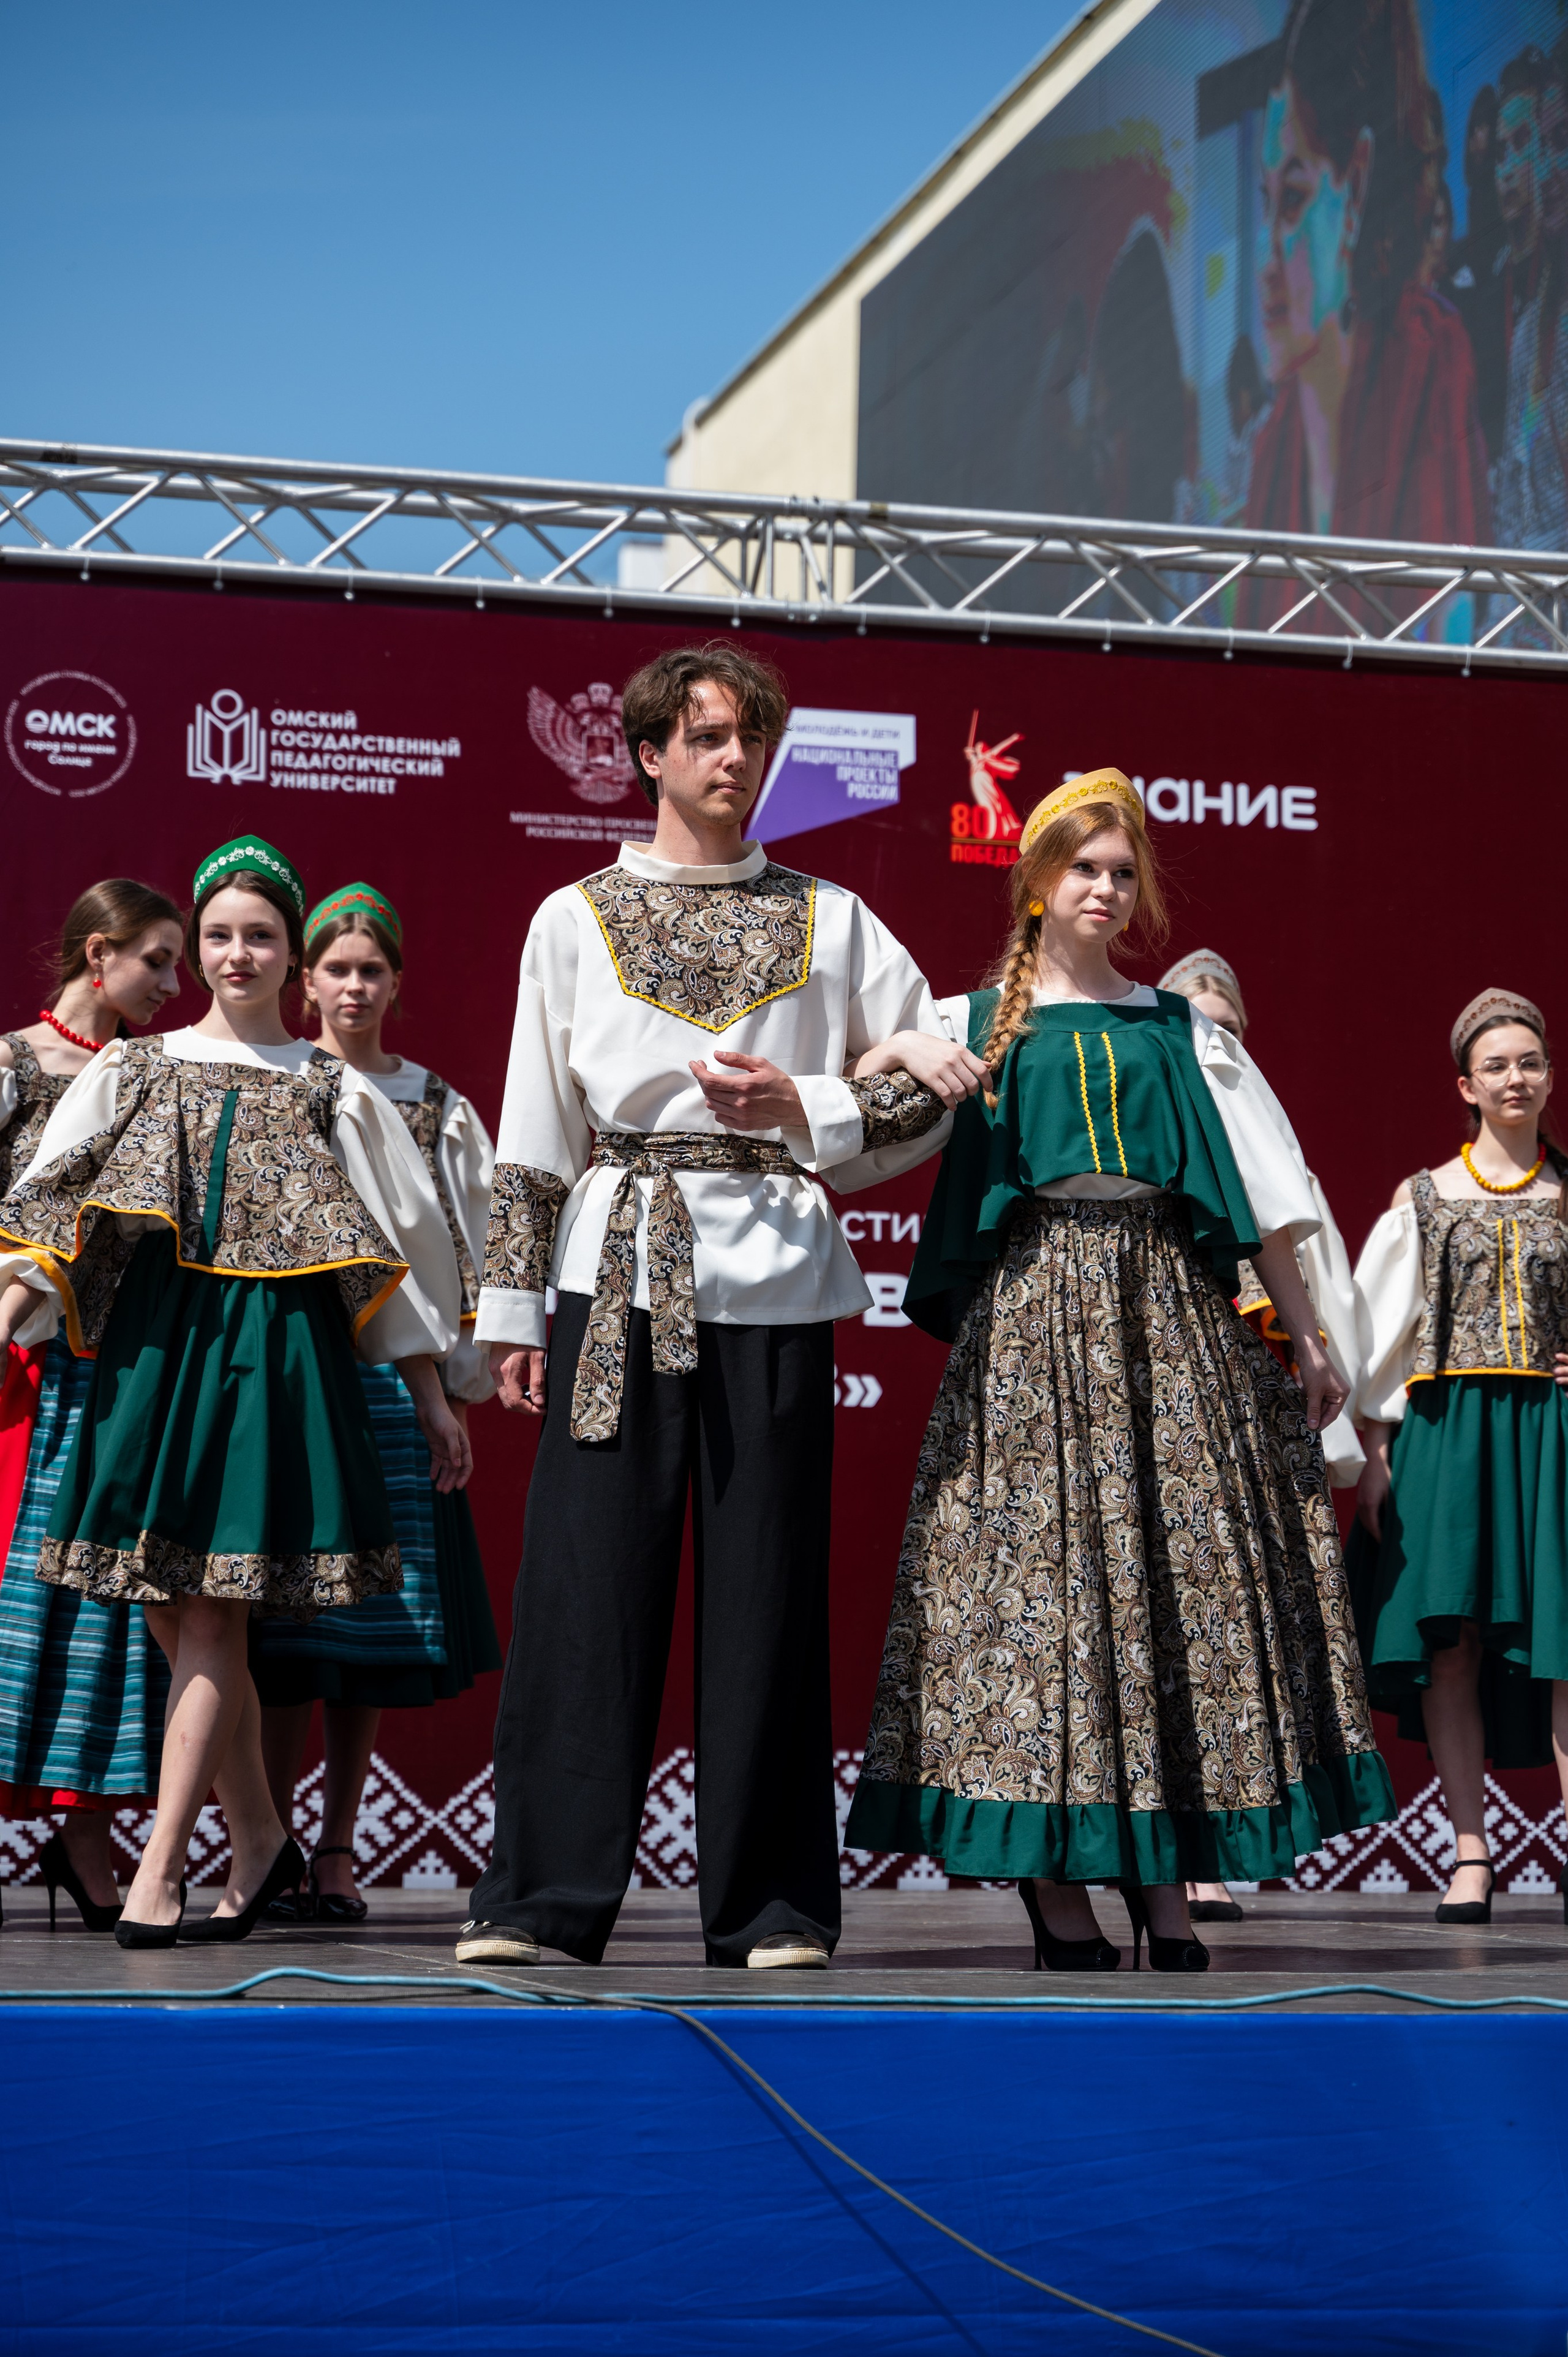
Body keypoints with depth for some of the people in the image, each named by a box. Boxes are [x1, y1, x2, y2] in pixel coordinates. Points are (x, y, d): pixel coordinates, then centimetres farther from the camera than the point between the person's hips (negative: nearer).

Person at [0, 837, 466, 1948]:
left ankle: (160, 1870, -10)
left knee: (210, 1614, -9)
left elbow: (402, 1243, 11)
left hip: (277, 1346, -2)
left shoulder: (334, 1090, 9)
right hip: (155, 1342, 2)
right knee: (171, 1612, 2)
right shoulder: (135, 1068, 13)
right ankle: (259, 1839, 17)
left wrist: (435, 1398, 9)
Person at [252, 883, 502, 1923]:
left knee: (374, 1614, 1)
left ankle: (337, 1849, 8)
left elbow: (468, 1254, 9)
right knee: (279, 1615, -5)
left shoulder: (440, 1111, 12)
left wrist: (457, 1382, 0)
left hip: (396, 1378, 1)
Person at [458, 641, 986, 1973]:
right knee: (589, 1575, -4)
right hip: (616, 1265, 0)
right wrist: (514, 1304, 4)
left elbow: (928, 1089, 10)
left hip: (772, 1274, 0)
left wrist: (797, 1106, -6)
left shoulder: (829, 921, 13)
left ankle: (772, 1903, 8)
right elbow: (534, 1133, 10)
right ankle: (548, 1895, 2)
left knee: (765, 1585, 0)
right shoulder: (575, 920, 12)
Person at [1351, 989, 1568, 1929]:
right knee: (1453, 1640, -4)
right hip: (1445, 1430, 0)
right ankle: (1471, 1855, -1)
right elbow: (1377, 1332, 7)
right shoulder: (1423, 1198, 9)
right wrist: (1373, 1452, -1)